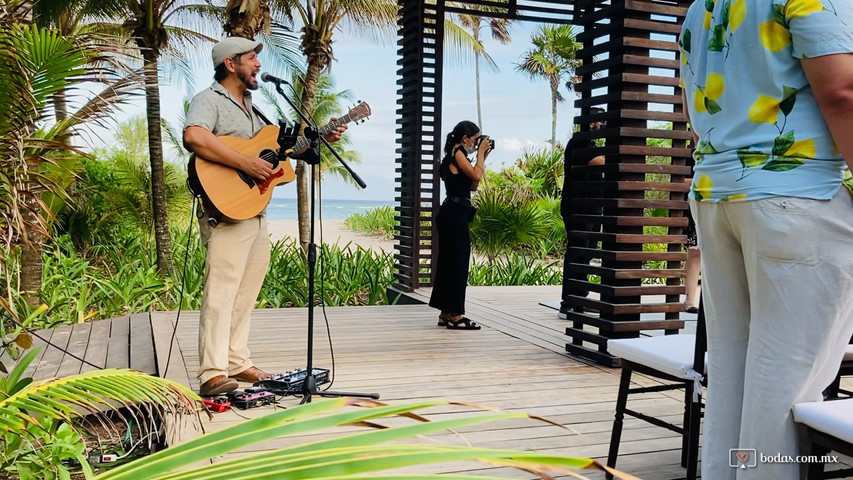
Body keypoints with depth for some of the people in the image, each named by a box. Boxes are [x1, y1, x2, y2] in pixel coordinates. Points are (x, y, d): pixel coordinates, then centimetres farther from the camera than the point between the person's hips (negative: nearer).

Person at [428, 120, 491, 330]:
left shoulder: (456, 156, 20)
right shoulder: (457, 153, -9)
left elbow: (473, 185, 18)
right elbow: (477, 176, -16)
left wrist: (482, 157, 16)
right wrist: (481, 153, -4)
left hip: (453, 214, 10)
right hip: (455, 213, -10)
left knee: (449, 263, 11)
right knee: (458, 263, -6)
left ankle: (446, 313, 17)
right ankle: (455, 315, -2)